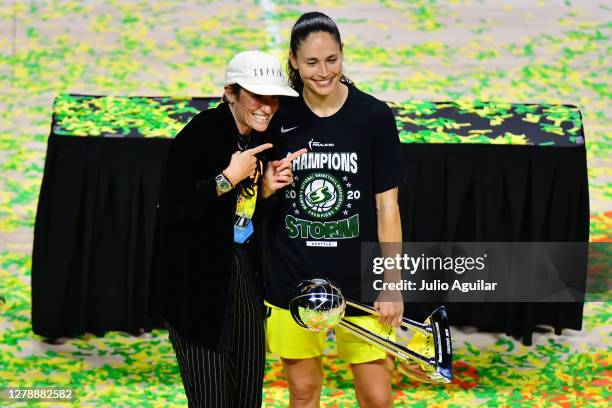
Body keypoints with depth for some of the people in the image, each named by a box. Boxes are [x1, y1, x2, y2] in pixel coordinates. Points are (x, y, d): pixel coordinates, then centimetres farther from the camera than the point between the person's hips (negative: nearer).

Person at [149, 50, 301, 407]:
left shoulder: (260, 140, 7)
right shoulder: (200, 135, -15)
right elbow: (171, 210, -23)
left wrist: (267, 189, -1)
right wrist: (228, 179, -21)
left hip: (244, 272, 7)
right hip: (197, 281, -7)